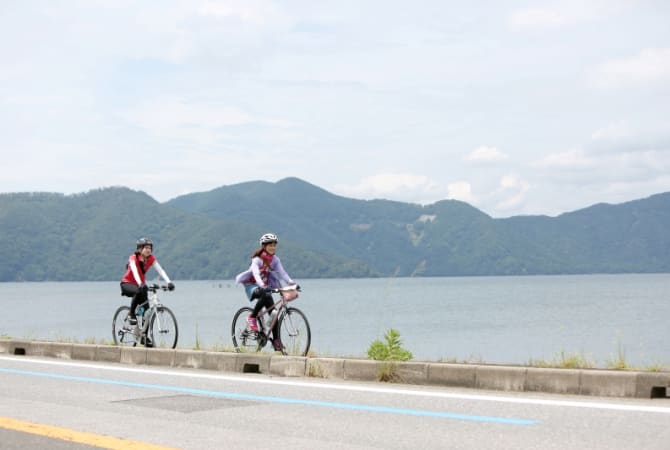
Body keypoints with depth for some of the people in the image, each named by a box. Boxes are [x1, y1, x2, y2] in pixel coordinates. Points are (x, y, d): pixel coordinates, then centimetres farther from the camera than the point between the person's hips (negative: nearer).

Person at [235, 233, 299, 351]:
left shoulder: (275, 259, -1)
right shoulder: (257, 259, -19)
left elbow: (282, 273, -10)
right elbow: (255, 273, -34)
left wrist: (292, 283, -28)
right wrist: (262, 286, -52)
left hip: (265, 285, 6)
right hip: (251, 285, -6)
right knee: (266, 296, -38)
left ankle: (276, 339, -4)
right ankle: (252, 317, -19)